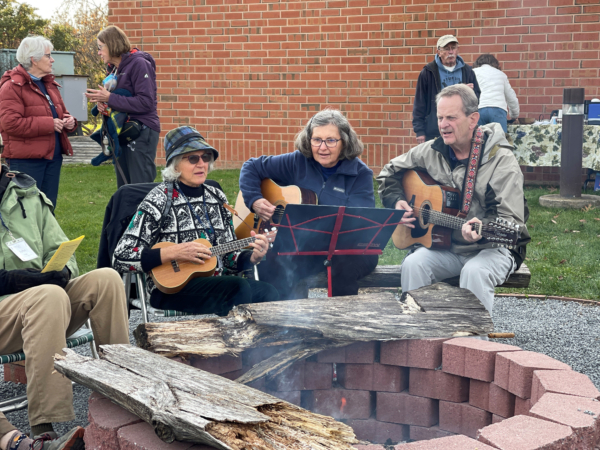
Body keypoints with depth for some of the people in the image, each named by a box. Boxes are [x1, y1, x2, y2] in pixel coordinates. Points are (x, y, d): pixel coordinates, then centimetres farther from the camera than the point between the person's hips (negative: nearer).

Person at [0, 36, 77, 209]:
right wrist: (49, 124, -20)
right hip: (26, 160, -8)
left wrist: (69, 121, 2)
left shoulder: (49, 84, 17)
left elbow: (61, 112, 27)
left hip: (53, 156, 8)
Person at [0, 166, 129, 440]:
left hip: (42, 299, 6)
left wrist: (61, 272, -8)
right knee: (50, 297, -35)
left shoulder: (25, 193, 13)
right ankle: (43, 429, -37)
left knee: (105, 279, -16)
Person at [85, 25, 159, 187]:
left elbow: (145, 102, -20)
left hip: (142, 133, -9)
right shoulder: (114, 68, 15)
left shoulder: (139, 64, -11)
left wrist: (109, 98, -18)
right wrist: (103, 103, -3)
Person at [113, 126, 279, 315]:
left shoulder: (216, 196, 13)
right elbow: (121, 259, -9)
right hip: (171, 288, -5)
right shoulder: (159, 200, -4)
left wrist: (253, 257, -5)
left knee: (268, 292, -24)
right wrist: (173, 253, -19)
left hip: (216, 281, 6)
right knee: (240, 288, -31)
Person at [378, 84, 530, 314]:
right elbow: (389, 173, 17)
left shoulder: (501, 161, -12)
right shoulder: (431, 152, 2)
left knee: (475, 272, -36)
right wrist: (396, 202, -2)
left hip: (491, 247, -4)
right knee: (413, 264, -25)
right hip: (444, 246, 4)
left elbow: (512, 221, -18)